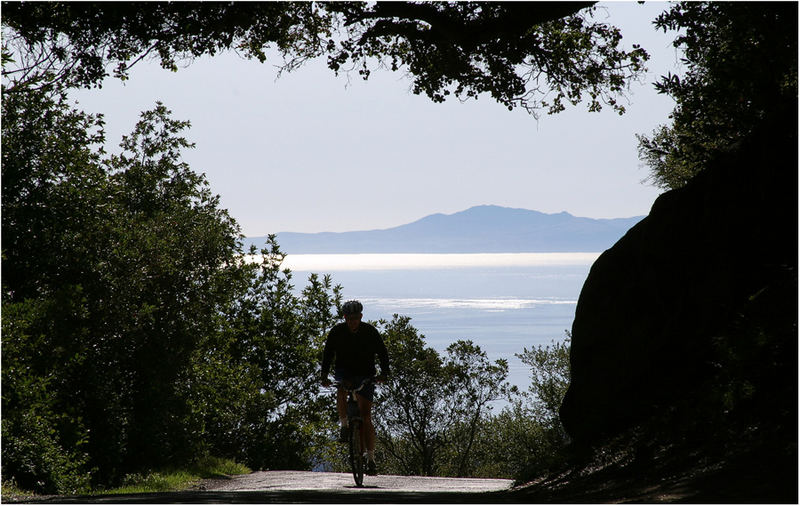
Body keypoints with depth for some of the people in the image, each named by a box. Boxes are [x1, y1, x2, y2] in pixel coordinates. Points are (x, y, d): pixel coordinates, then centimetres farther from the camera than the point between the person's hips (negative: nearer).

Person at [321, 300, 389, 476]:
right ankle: (344, 426, -18)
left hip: (365, 375, -1)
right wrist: (324, 375, -15)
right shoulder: (337, 332, -7)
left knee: (366, 417, -8)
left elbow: (383, 353, -5)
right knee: (341, 391, -36)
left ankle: (371, 459, -6)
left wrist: (384, 373, -21)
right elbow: (328, 354, -2)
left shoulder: (370, 332, -9)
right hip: (344, 372, 1)